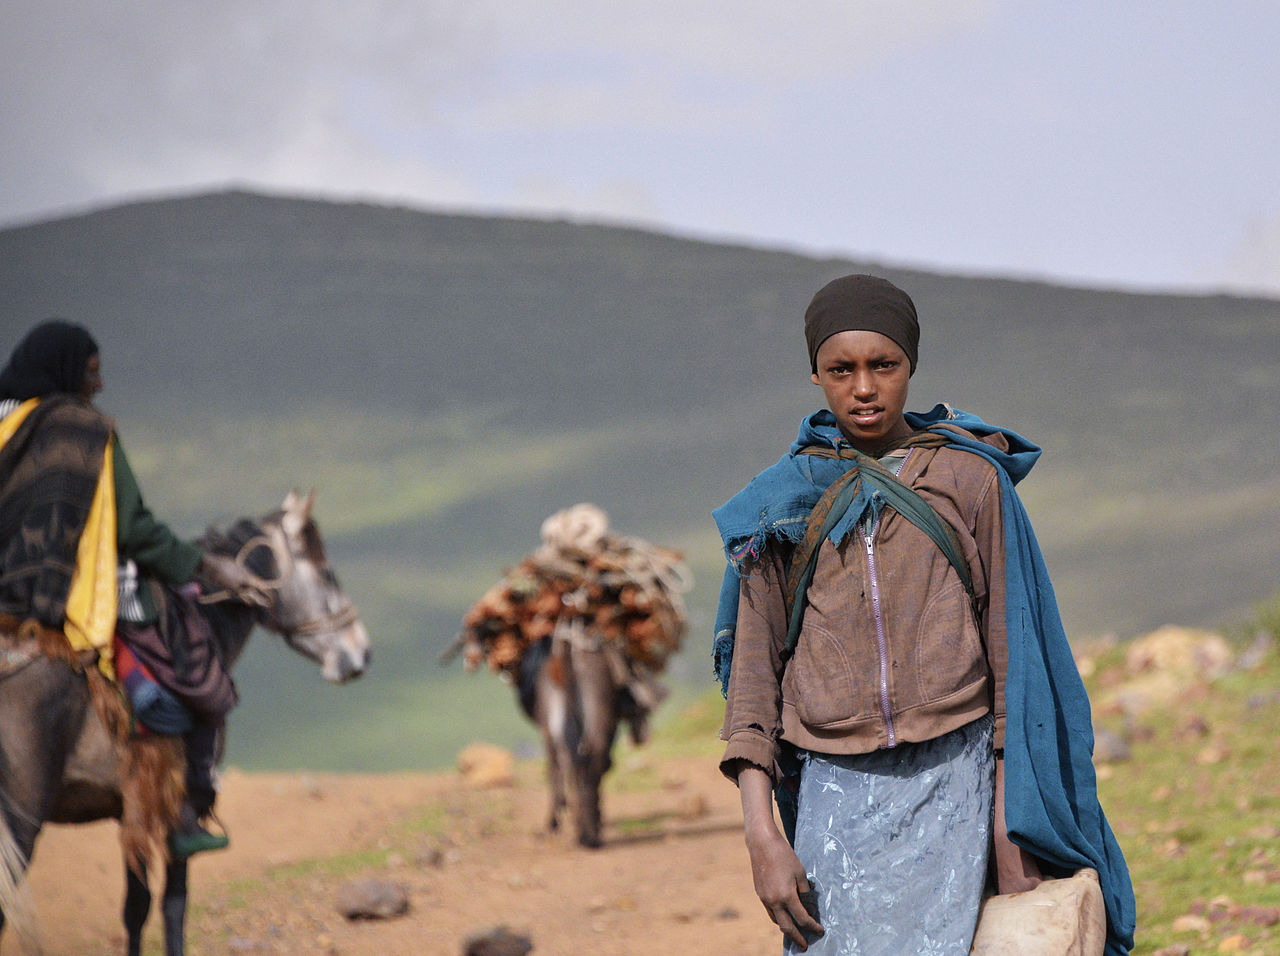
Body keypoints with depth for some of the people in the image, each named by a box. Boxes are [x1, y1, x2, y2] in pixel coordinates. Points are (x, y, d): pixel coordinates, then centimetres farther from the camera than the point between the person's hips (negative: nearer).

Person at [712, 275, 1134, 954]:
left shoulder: (971, 479, 4)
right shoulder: (781, 504, 8)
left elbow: (1014, 656, 5)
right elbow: (753, 669, 6)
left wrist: (1010, 828, -1)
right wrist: (760, 836, -4)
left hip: (953, 792, -2)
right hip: (833, 795, 2)